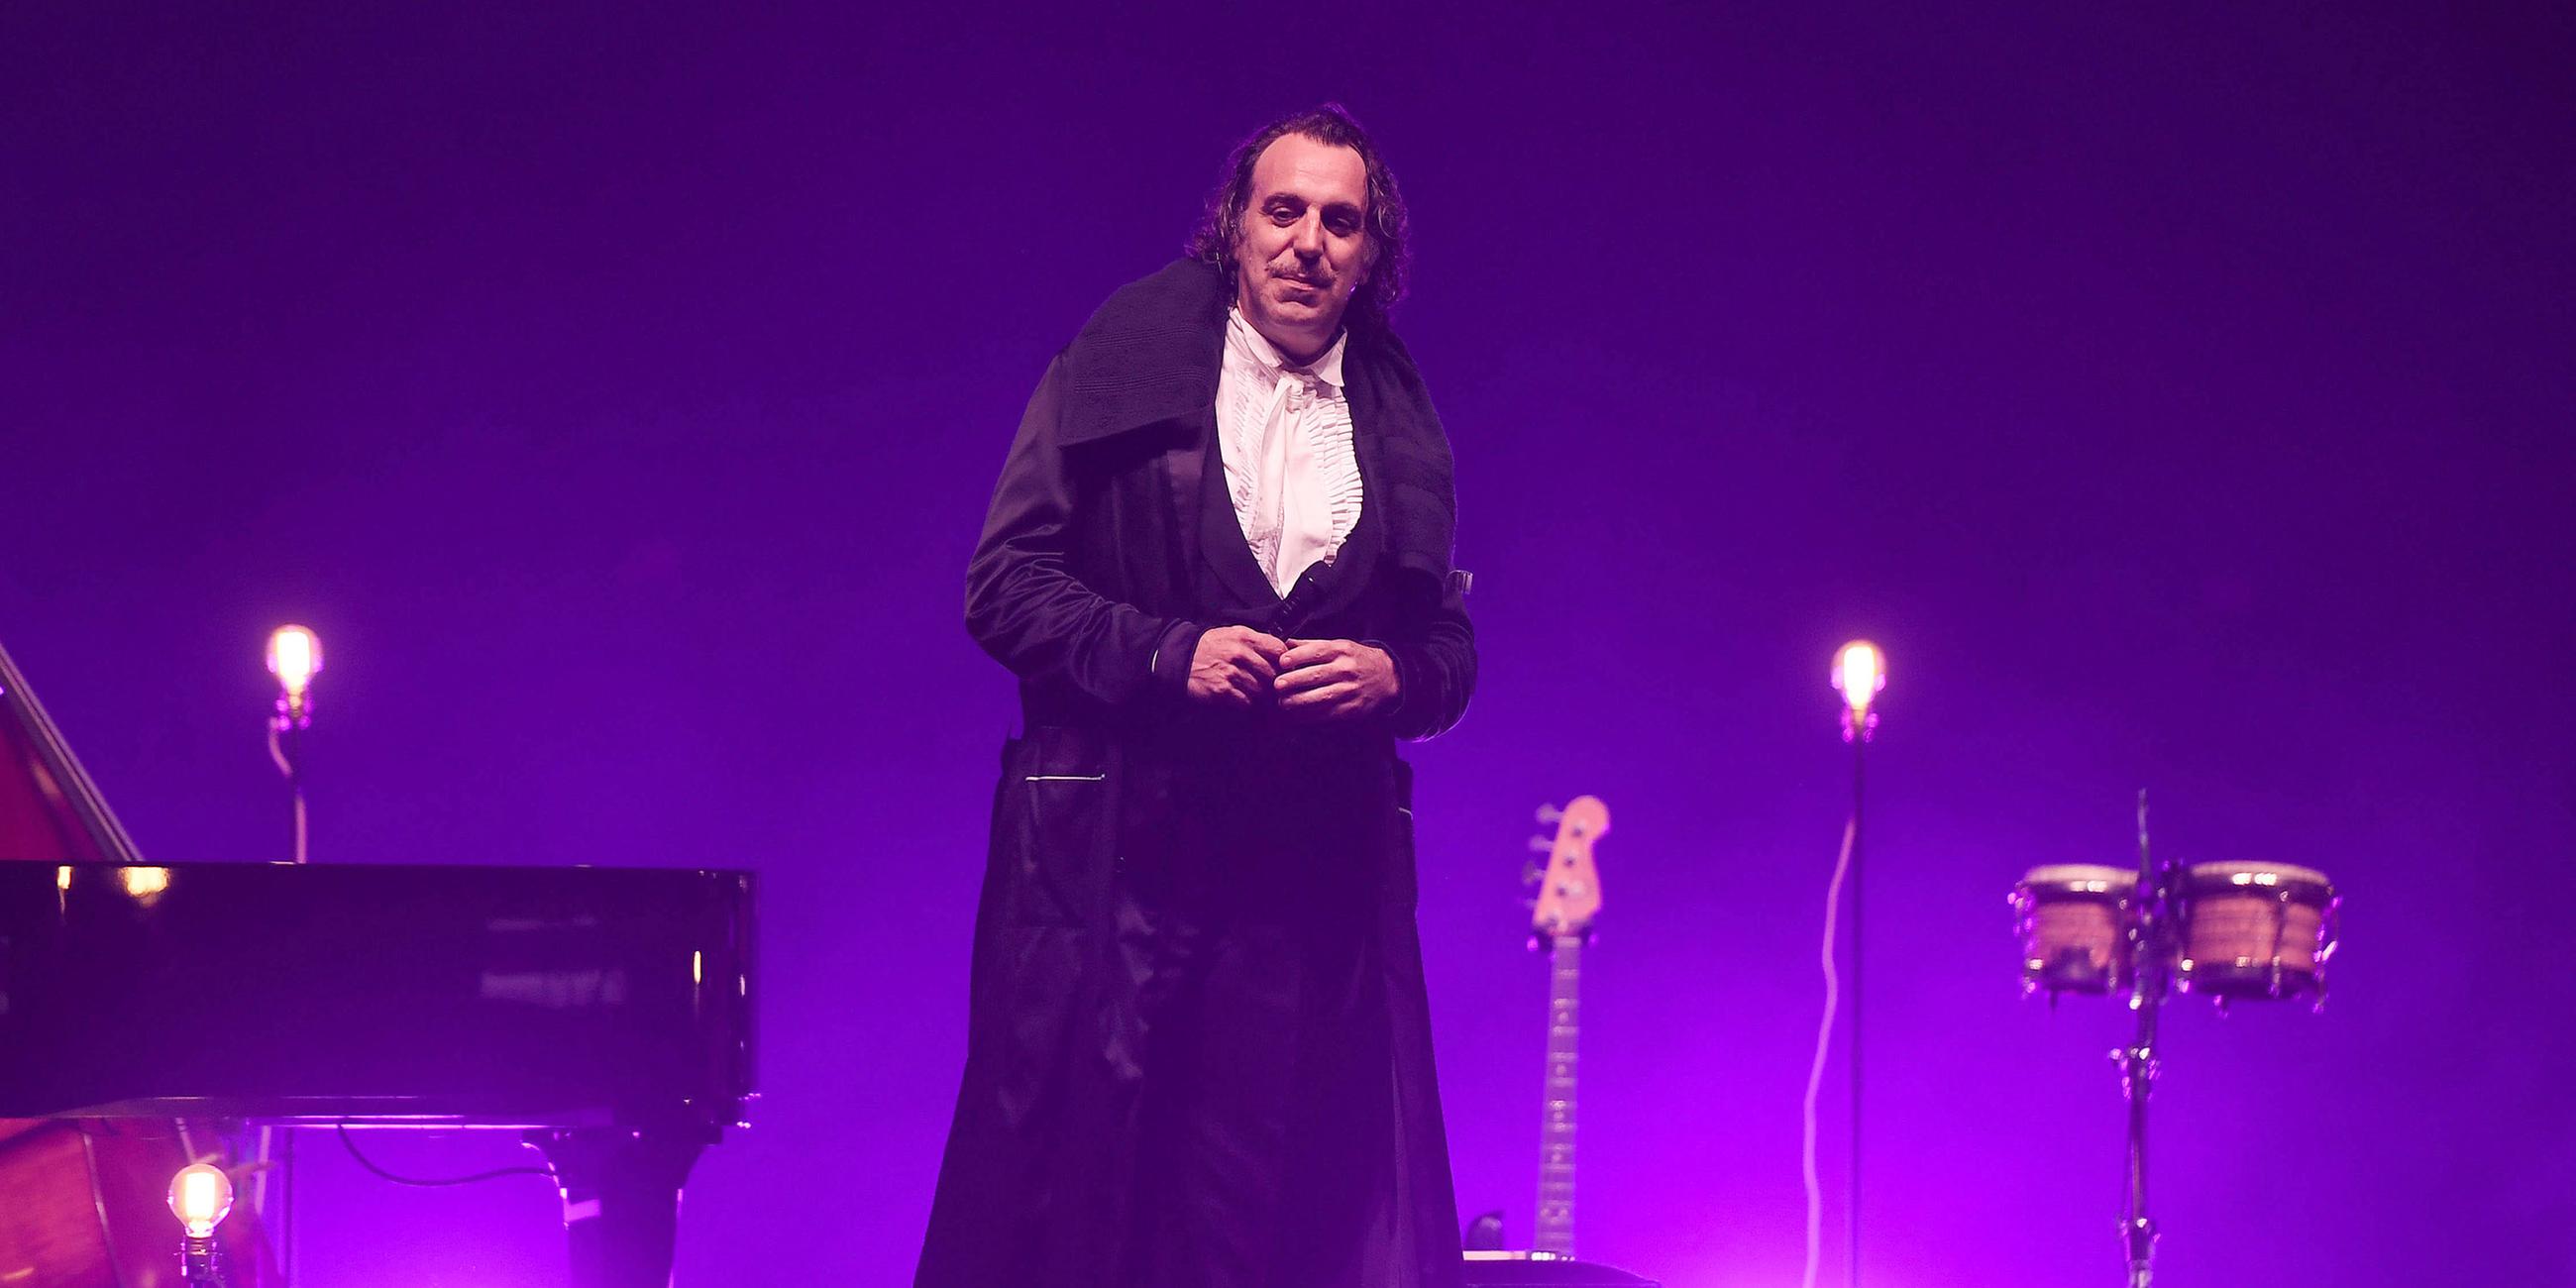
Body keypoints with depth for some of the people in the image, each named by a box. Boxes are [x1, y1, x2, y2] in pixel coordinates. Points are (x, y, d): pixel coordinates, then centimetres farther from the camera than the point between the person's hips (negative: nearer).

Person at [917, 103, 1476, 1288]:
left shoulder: (1401, 428, 12)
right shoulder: (1122, 366, 3)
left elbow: (1450, 648, 16)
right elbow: (1004, 584, 0)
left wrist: (1391, 677, -7)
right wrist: (1168, 653, -14)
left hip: (1317, 879, 3)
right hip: (1112, 863, -2)